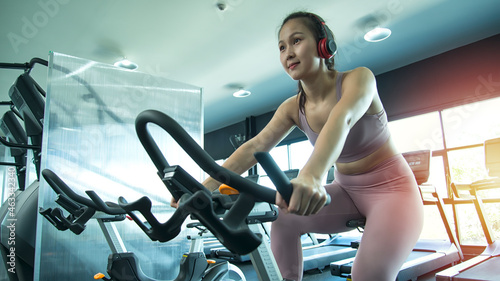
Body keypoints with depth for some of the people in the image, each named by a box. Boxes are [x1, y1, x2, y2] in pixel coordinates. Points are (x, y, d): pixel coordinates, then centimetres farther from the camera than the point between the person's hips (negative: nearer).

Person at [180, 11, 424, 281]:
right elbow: (253, 147, -13)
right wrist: (204, 187, -24)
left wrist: (311, 176, -60)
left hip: (392, 189, -4)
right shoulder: (293, 108, -4)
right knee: (283, 219, -15)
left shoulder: (358, 78, -19)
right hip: (348, 191, 5)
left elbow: (341, 120, -41)